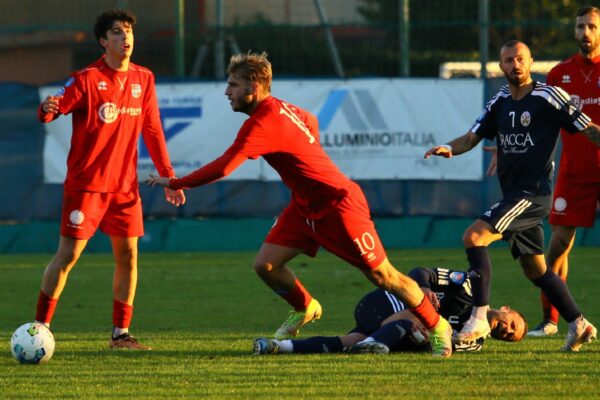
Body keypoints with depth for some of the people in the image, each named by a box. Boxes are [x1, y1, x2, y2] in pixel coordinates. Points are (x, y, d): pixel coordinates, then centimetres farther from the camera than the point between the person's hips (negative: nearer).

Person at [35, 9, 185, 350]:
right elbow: (57, 106, -19)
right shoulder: (87, 79, -8)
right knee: (69, 254, -7)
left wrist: (169, 176, 11)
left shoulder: (143, 79, 8)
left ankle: (121, 334, 11)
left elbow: (152, 131, 14)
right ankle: (40, 327, 1)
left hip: (125, 186, 5)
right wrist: (48, 110, -43)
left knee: (127, 255, 3)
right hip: (86, 184, -5)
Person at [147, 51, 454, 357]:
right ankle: (305, 309, 26)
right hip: (305, 206, 9)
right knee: (265, 264, 0)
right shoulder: (279, 108, 1)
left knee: (383, 276, -1)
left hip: (337, 206, -9)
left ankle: (436, 328, 15)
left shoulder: (263, 123, -27)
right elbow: (310, 121, 22)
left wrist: (174, 183, -22)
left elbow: (222, 168, -32)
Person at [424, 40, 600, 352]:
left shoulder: (548, 97, -8)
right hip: (513, 194, 8)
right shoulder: (500, 102, 12)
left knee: (474, 237, -21)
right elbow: (472, 137, 12)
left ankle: (479, 318, -21)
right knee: (535, 269, 13)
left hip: (533, 193, -8)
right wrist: (449, 148, -8)